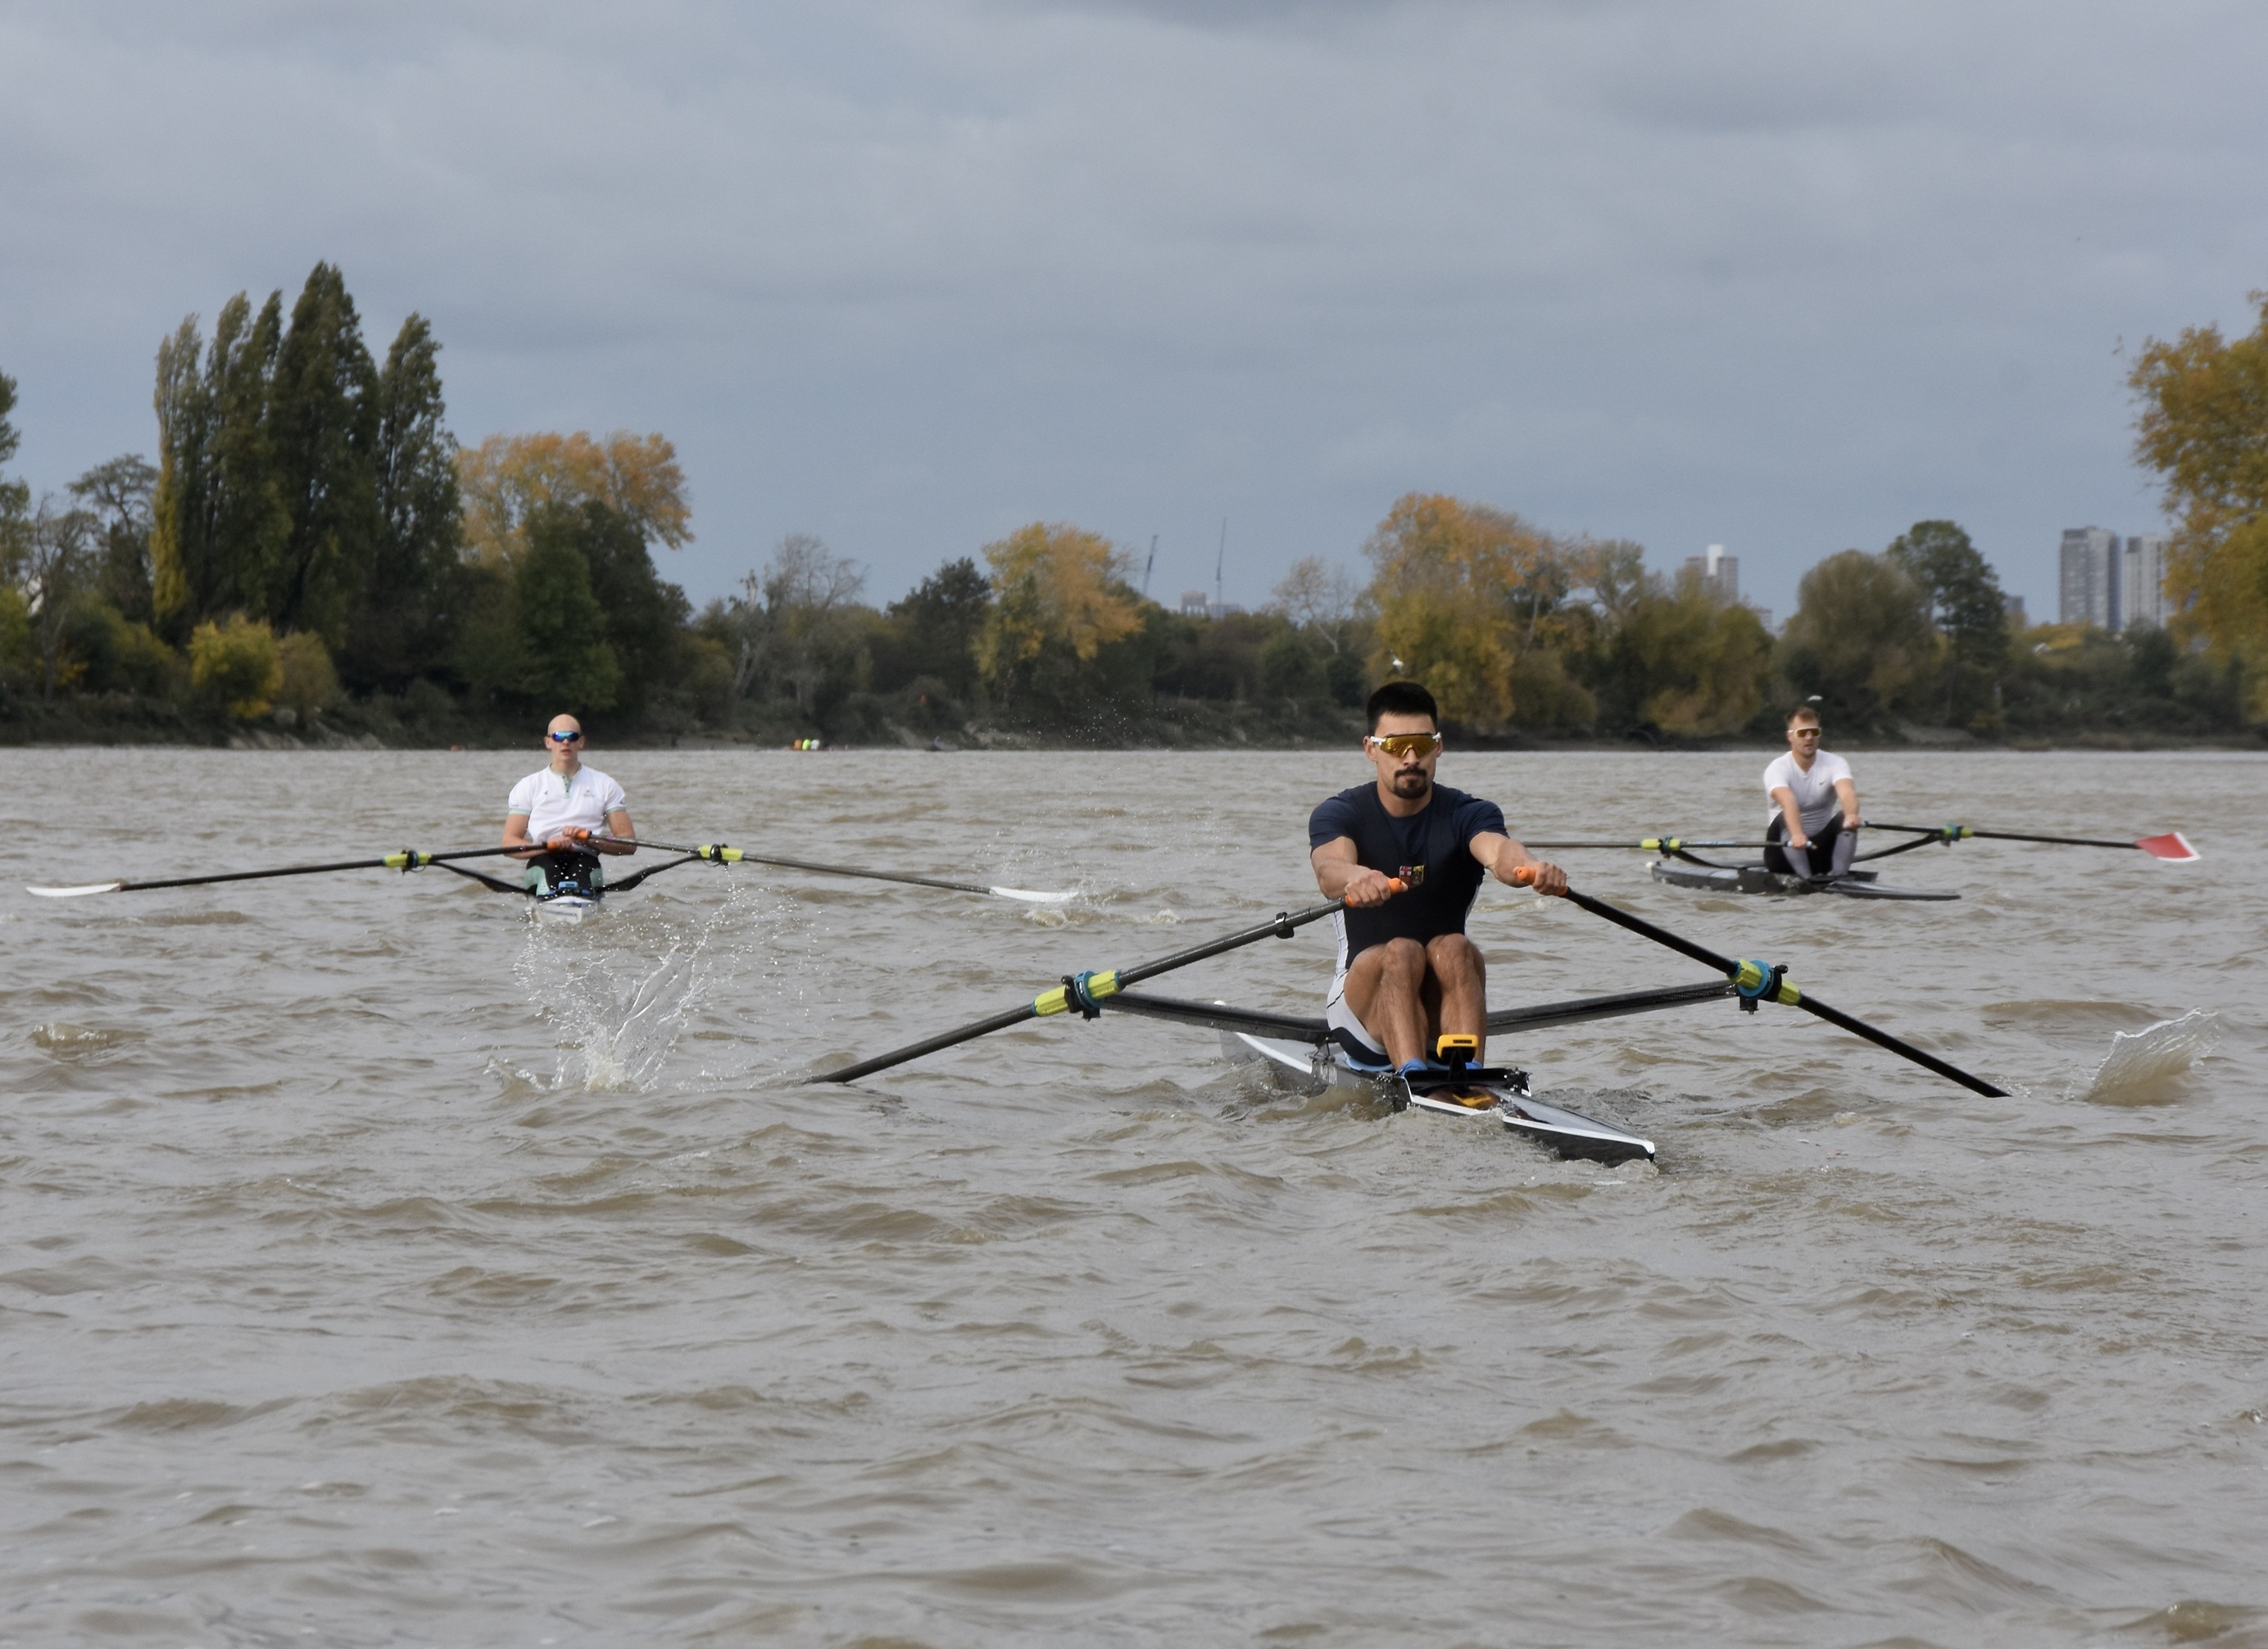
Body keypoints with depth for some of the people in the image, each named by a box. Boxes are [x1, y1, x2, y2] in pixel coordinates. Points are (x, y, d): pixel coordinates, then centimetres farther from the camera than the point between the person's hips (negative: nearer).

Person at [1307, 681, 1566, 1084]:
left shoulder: (1467, 815, 0)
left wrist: (1532, 868, -50)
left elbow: (1497, 850, -25)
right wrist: (1355, 879, -53)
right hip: (1363, 1001, -1)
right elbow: (1329, 867, -27)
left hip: (1444, 1012, 1)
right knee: (1402, 953, -31)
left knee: (1453, 948, -29)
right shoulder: (1339, 815, -2)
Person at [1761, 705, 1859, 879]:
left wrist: (1851, 815, -52)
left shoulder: (1834, 763, -5)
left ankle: (1838, 875, -37)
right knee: (1785, 819, -31)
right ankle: (1804, 877, -43)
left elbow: (1847, 792, -28)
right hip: (1786, 854, -2)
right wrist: (1797, 834, -56)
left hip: (1821, 850, 2)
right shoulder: (1777, 768, -13)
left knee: (1845, 818, -24)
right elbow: (1788, 801, -36)